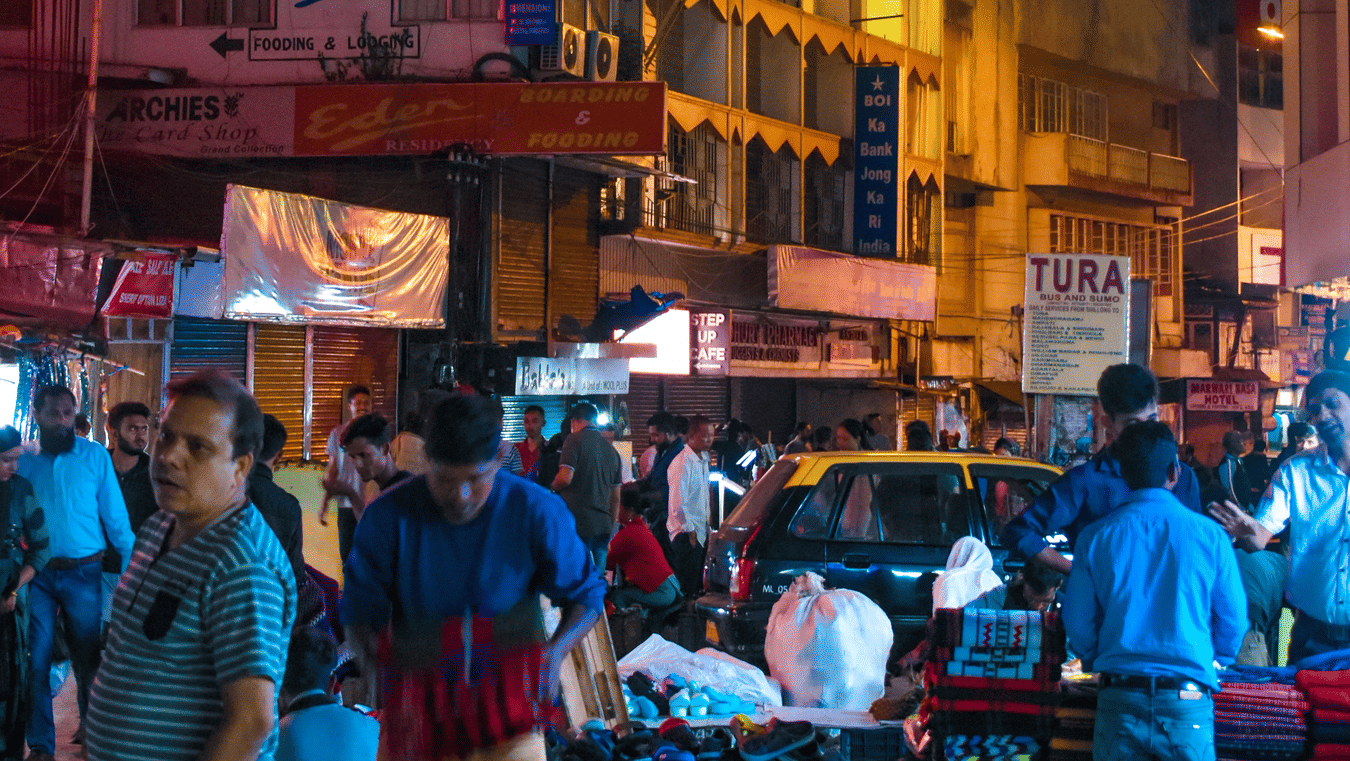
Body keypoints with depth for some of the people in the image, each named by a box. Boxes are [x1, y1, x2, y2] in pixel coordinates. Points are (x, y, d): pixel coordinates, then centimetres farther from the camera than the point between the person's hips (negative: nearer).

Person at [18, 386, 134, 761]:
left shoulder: (95, 457, -1)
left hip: (83, 573, -1)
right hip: (37, 574, 1)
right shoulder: (24, 461, 2)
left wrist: (131, 569, -6)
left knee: (87, 660, 7)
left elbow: (116, 518, -1)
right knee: (35, 660, 3)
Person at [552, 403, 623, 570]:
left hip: (577, 524, -6)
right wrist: (610, 533, 27)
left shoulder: (575, 440, -3)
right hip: (603, 525, 6)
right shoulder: (611, 449, 17)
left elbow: (565, 478, -15)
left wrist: (553, 487, 8)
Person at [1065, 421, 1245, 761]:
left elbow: (1078, 623, 4)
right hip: (1187, 702, -1)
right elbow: (1233, 620, 5)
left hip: (1119, 698, 1)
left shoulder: (1095, 538, 0)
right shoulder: (1210, 535, -2)